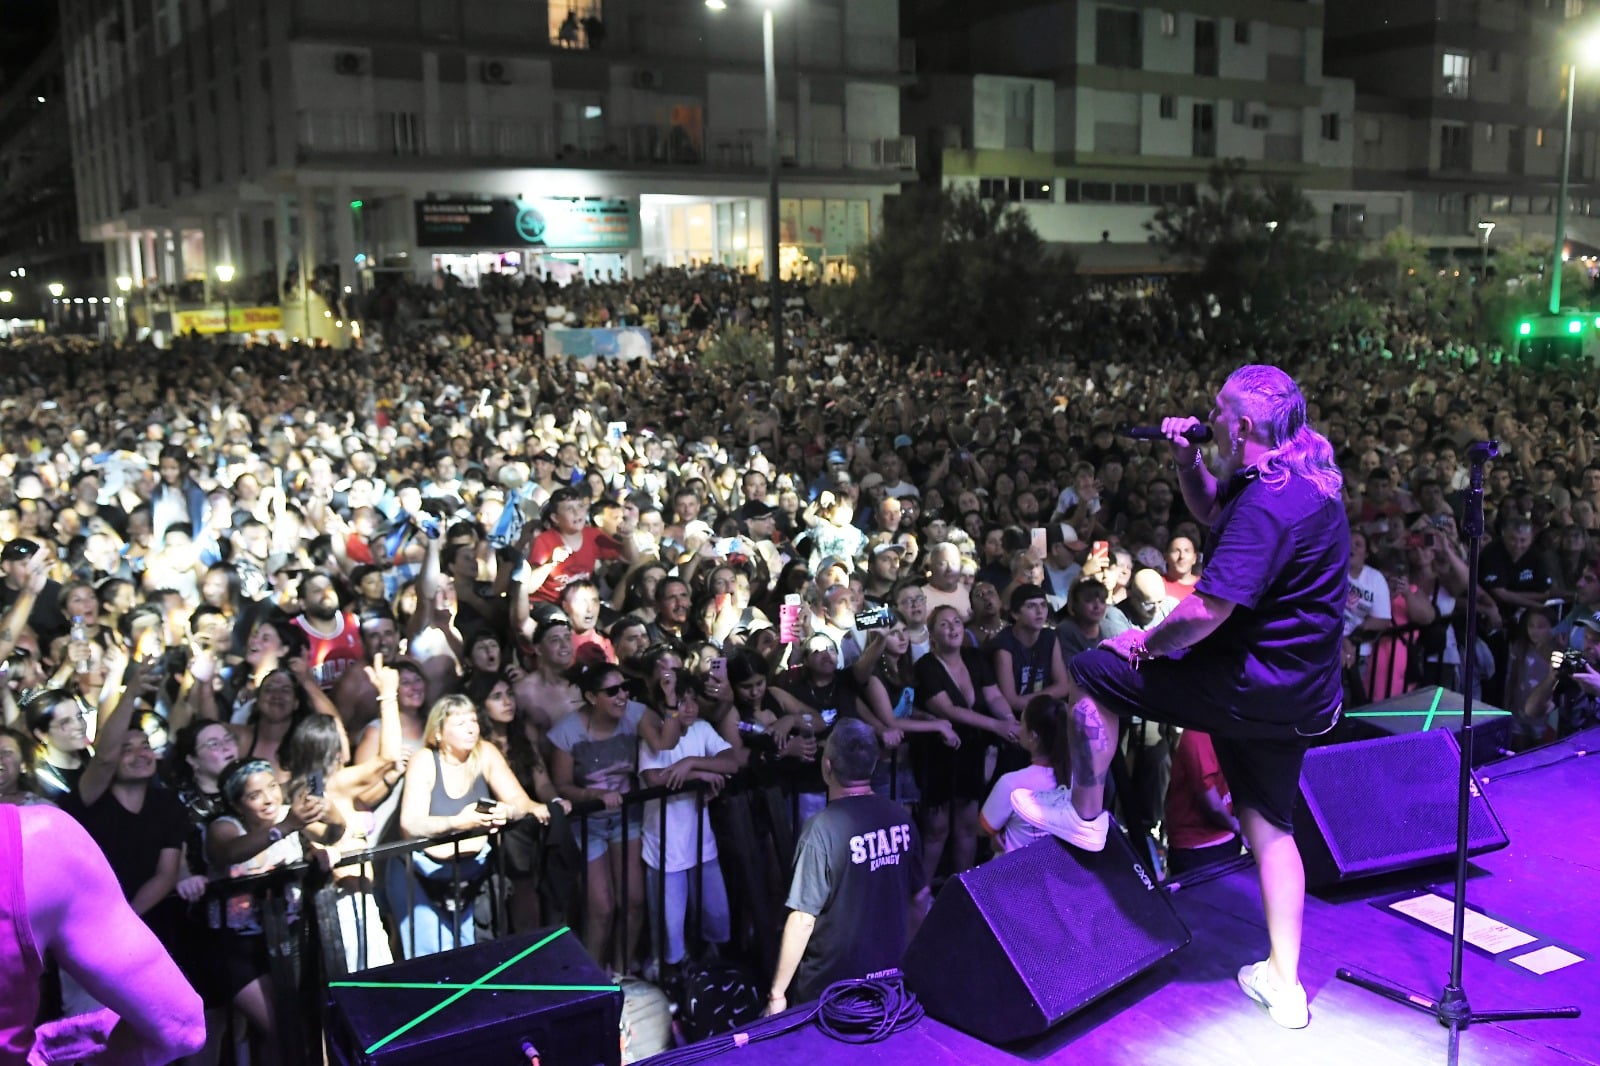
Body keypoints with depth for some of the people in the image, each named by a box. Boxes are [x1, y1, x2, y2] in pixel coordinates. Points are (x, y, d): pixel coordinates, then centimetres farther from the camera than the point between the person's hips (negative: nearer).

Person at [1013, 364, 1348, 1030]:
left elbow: (1206, 611, -29)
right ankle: (1284, 983, 26)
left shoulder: (1267, 504, -25)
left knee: (1091, 675, 1)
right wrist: (1186, 461, 7)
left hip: (1252, 686, -10)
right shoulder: (1308, 476, 8)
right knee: (1270, 825, 19)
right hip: (1301, 693, 10)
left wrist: (1148, 644, -12)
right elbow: (1212, 512, 24)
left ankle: (1083, 813, 18)